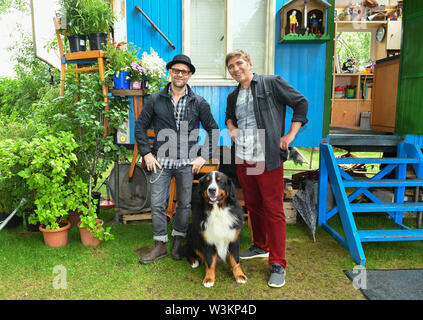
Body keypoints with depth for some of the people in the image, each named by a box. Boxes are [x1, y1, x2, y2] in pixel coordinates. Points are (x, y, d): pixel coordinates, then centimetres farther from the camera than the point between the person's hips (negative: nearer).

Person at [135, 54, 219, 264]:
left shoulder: (199, 103, 3)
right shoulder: (155, 100, 4)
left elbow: (213, 129, 8)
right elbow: (140, 126, 9)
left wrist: (204, 156, 0)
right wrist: (146, 153, 1)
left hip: (187, 163, 0)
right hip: (161, 162, 0)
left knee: (185, 204, 9)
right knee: (158, 205, 2)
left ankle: (177, 242, 28)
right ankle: (160, 245, 18)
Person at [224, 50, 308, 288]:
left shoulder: (271, 83, -1)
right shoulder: (233, 96, 17)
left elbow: (301, 103, -1)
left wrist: (290, 135, -8)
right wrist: (231, 127, 13)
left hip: (268, 159, -6)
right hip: (243, 160, 7)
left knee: (274, 209, -4)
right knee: (253, 205, 16)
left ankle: (278, 264, 4)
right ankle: (261, 247, 35)